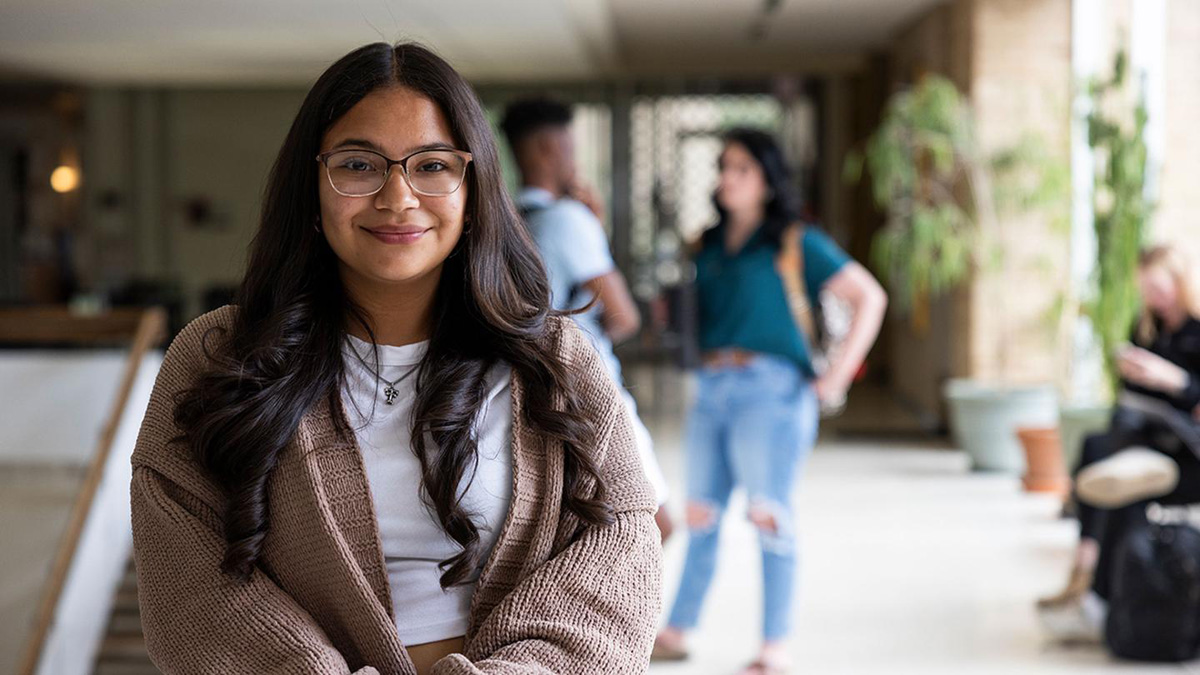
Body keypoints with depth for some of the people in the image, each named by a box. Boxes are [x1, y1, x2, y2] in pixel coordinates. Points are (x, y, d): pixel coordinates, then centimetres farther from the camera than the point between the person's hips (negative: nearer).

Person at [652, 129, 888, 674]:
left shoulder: (795, 244, 0)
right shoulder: (707, 245, 14)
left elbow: (869, 297, -1)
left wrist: (837, 374, -5)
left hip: (769, 388, -5)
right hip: (711, 388, 5)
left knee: (768, 516, -5)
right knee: (700, 514, 8)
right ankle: (675, 631, 15)